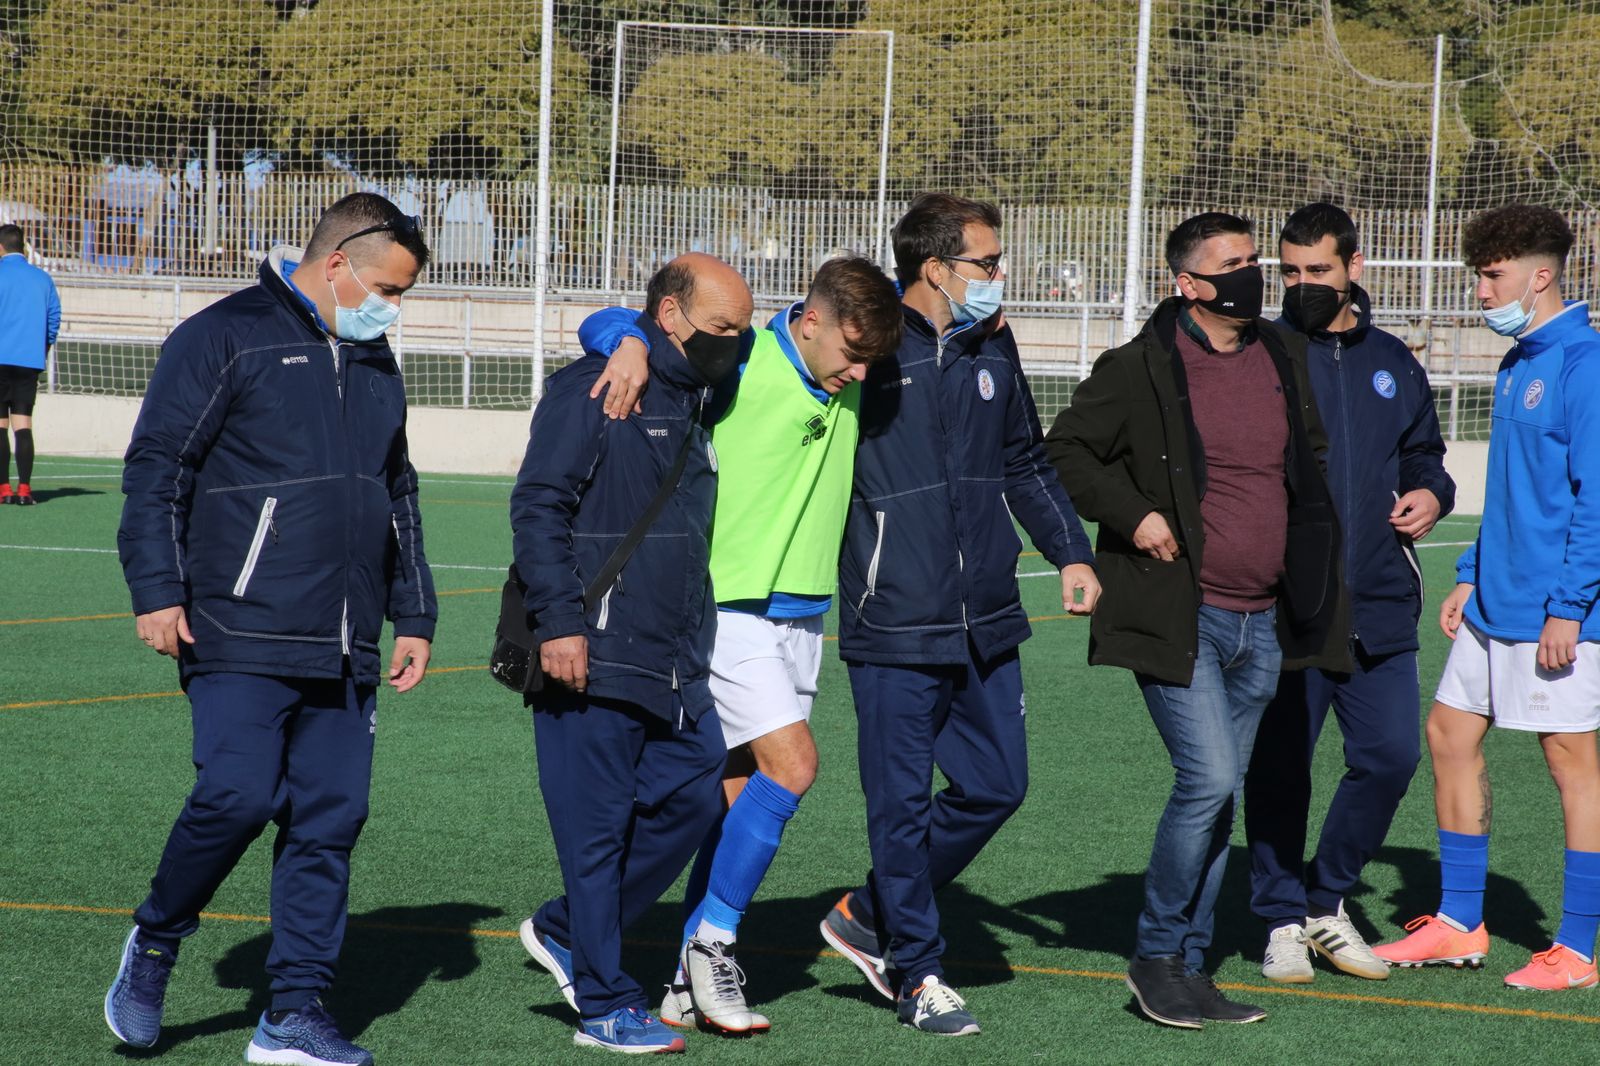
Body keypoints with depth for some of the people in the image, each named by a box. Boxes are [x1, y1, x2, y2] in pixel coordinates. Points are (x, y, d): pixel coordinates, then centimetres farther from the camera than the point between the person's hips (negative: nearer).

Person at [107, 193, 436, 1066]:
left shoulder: (374, 362, 19)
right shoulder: (223, 339, -3)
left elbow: (398, 495, 28)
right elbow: (155, 469, -5)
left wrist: (414, 616, 24)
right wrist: (156, 591, -11)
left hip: (343, 648, 7)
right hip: (240, 637, -6)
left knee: (331, 819, 1)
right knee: (237, 796, -15)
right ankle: (155, 942, 11)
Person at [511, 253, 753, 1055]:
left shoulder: (693, 404, 18)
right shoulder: (592, 390, -9)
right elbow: (538, 506, -14)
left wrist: (696, 643, 26)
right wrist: (558, 621, -19)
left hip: (673, 661, 9)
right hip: (593, 656, -9)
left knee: (694, 792, 7)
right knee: (597, 825, -3)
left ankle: (568, 931, 22)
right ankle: (606, 1007, 5)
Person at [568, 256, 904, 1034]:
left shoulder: (851, 378, 6)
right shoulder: (734, 368, -13)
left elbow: (907, 290, 28)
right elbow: (603, 325, -9)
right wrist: (631, 347, -29)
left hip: (801, 612, 6)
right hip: (729, 608, -6)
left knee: (741, 794, 7)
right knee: (791, 765, -18)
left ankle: (693, 981, 13)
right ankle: (712, 939, -4)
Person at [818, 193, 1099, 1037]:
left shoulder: (992, 349, 11)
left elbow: (1025, 463, 25)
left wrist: (1069, 552, 19)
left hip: (985, 621, 7)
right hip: (895, 623, -7)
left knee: (996, 784, 10)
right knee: (903, 802, 0)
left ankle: (869, 917, 26)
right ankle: (917, 974, 14)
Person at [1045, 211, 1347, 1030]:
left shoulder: (1284, 360, 11)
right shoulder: (1140, 370, -7)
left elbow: (1312, 455, 26)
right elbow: (1062, 452, -4)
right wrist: (1131, 515, -14)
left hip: (1261, 624, 6)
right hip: (1179, 616, -6)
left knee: (1218, 796, 10)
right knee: (1208, 778, -17)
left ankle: (1189, 970, 18)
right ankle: (1157, 956, -1)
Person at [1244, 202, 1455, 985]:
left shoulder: (1392, 363, 14)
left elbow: (1421, 451, 26)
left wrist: (1431, 491, 5)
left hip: (1378, 602, 4)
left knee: (1390, 755, 1)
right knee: (1279, 766, 1)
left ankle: (1326, 898, 20)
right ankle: (1284, 920, 15)